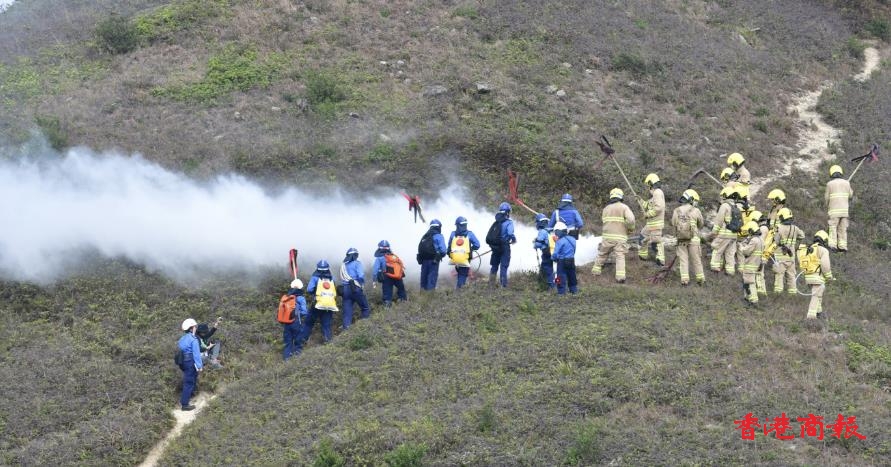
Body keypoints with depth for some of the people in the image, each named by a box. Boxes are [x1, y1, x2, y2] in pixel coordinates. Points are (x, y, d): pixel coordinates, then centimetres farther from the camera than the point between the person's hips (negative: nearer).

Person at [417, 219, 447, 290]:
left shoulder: (424, 236, 14)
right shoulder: (438, 236, -6)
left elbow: (420, 248, 9)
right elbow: (443, 249, -13)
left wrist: (421, 258, 14)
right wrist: (442, 255, 7)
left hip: (424, 259, 6)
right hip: (433, 260, -6)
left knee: (424, 276, 13)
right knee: (432, 276, -3)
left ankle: (423, 289, 18)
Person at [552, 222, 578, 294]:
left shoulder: (560, 241, -17)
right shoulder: (573, 239, 4)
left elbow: (556, 254, -16)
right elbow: (573, 251, 12)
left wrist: (554, 258, 4)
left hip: (562, 262, -6)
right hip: (572, 261, 6)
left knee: (561, 277, 1)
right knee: (572, 276, 18)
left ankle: (561, 291, 1)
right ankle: (574, 289, 27)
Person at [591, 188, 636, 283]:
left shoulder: (606, 208, 14)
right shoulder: (624, 207, -1)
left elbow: (604, 221, 13)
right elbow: (630, 219, -15)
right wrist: (630, 229, 5)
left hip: (607, 236, 3)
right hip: (620, 237, -3)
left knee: (602, 254, 20)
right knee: (620, 256, -3)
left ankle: (596, 270, 26)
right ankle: (620, 276, -13)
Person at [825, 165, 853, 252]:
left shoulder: (830, 184, -4)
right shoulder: (846, 183, 5)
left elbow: (827, 198, 1)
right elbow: (850, 195, 16)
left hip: (834, 210, -3)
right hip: (844, 209, 3)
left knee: (833, 228, 1)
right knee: (843, 228, 8)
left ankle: (832, 245, -12)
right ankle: (843, 246, 3)